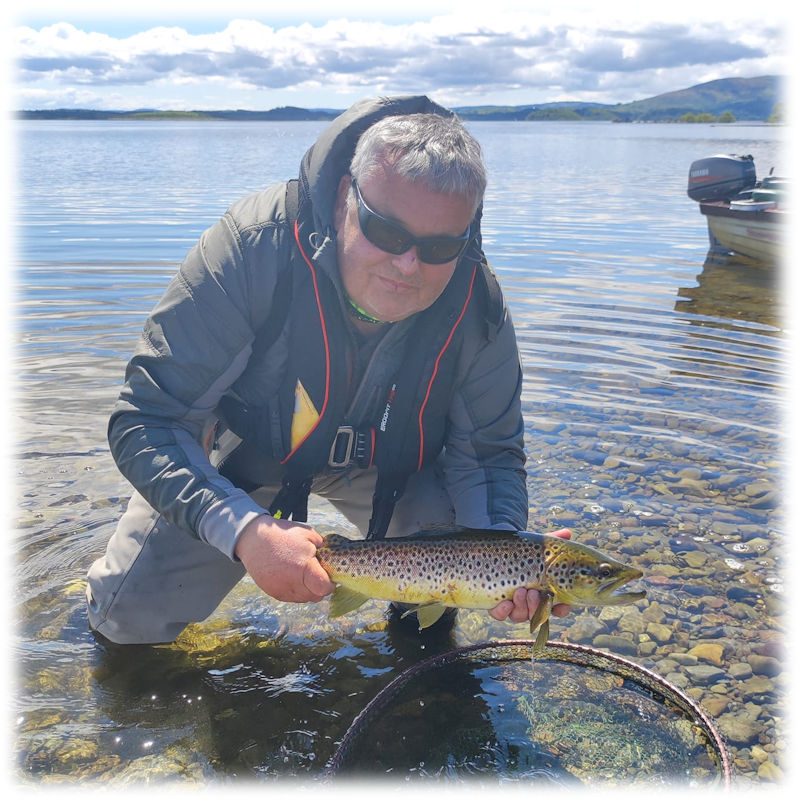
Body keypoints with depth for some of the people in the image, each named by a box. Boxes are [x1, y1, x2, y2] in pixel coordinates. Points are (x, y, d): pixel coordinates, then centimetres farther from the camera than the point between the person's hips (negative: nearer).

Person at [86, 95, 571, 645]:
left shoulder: (477, 304, -26)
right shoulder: (254, 248, -35)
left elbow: (490, 450, -13)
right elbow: (145, 422, -32)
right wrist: (244, 529, -48)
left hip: (387, 465, 2)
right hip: (241, 455, -1)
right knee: (130, 616, -8)